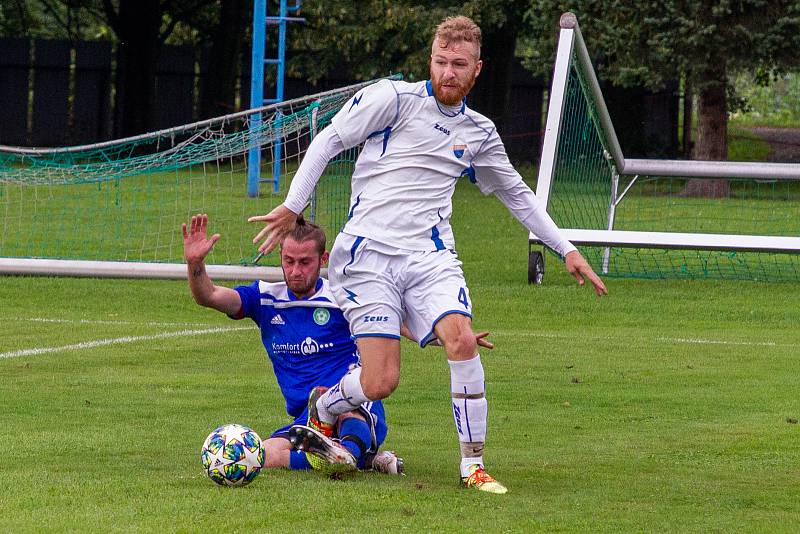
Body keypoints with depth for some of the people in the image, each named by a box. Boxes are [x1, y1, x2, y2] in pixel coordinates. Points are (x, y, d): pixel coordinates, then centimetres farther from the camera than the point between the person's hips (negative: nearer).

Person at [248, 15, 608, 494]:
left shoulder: (480, 133, 13)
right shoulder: (393, 98, -2)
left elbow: (518, 196, 26)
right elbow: (328, 141, 1)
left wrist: (567, 249, 22)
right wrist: (293, 206, -5)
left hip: (430, 255, 4)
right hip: (368, 253, -3)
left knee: (462, 340, -25)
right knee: (381, 383, -13)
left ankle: (474, 466, -14)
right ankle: (322, 408, 23)